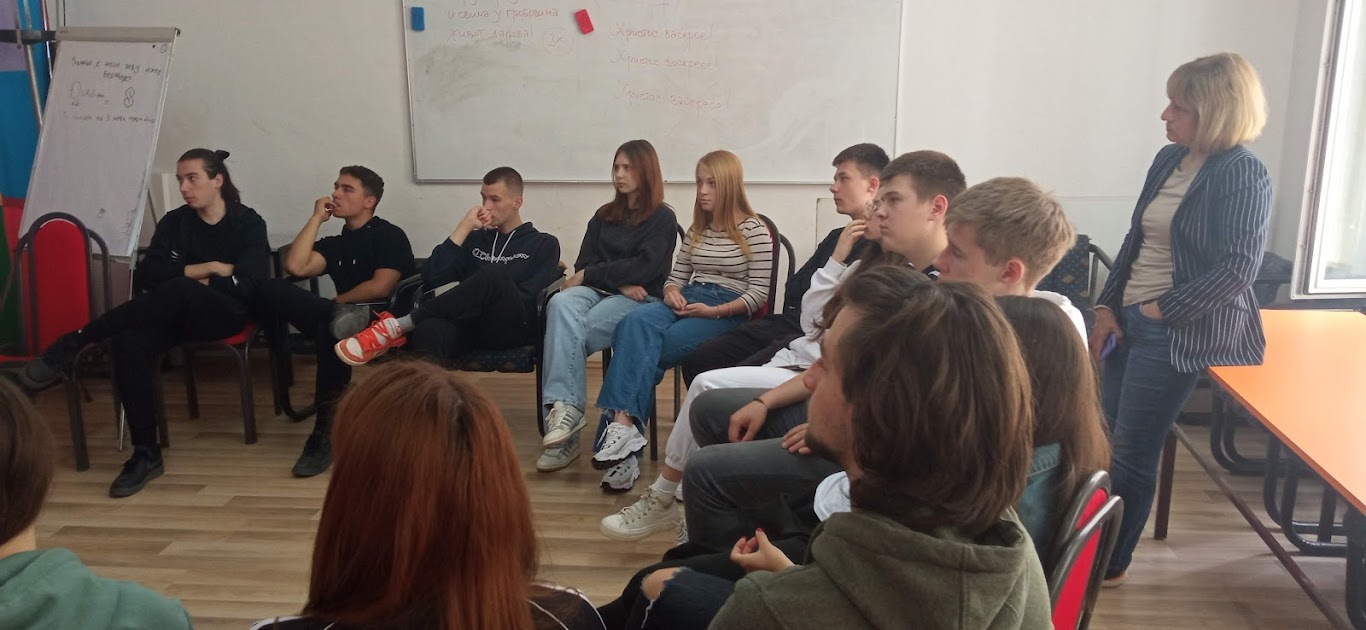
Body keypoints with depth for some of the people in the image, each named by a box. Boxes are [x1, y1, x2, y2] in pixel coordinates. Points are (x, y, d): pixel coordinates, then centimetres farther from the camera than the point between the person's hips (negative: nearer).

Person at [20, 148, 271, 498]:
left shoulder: (248, 223, 1)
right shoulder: (174, 222, 11)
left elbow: (248, 283, -13)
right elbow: (146, 276, -2)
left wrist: (187, 279, -6)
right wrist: (205, 268, -9)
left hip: (227, 314, -4)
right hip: (180, 314, 4)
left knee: (179, 291, -37)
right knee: (128, 342, -30)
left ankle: (74, 343, -23)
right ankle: (146, 454, -24)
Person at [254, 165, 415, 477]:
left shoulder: (389, 235, 5)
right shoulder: (334, 244, 23)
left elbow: (381, 287, -9)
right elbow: (295, 266, 3)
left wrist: (334, 303, 1)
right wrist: (317, 217, 10)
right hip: (346, 315, 6)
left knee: (330, 329, -39)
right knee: (270, 290, -14)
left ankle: (326, 430, -31)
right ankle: (341, 317, -35)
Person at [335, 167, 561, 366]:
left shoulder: (543, 244, 15)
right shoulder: (476, 239, 26)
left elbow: (529, 300, 1)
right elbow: (431, 277, 9)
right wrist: (465, 227, 6)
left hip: (514, 329, -3)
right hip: (470, 327, 3)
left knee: (491, 275, -36)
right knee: (430, 331, -37)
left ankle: (397, 326, -27)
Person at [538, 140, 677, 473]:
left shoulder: (663, 218, 6)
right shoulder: (604, 215, 22)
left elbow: (643, 268, -9)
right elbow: (584, 263, 10)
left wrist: (588, 276, -8)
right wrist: (620, 282, -9)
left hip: (640, 300, -4)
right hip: (598, 292, 4)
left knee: (567, 333, -32)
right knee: (560, 304, -33)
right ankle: (564, 406, -45)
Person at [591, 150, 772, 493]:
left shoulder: (754, 231, 2)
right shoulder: (695, 230, 21)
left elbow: (758, 294, -4)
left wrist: (715, 311, -16)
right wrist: (672, 292, -2)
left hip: (728, 312, -5)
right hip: (686, 303, 5)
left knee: (643, 349, -29)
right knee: (636, 322, -30)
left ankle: (621, 423, -29)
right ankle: (623, 423, -41)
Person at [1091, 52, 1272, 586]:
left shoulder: (1244, 175, -13)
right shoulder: (1169, 159, 8)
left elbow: (1238, 268, -19)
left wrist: (1159, 310, -17)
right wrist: (1108, 306, 4)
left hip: (1179, 333, -7)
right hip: (1128, 321, 7)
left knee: (1132, 453, 1)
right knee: (1109, 443, 14)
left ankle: (1109, 564, 18)